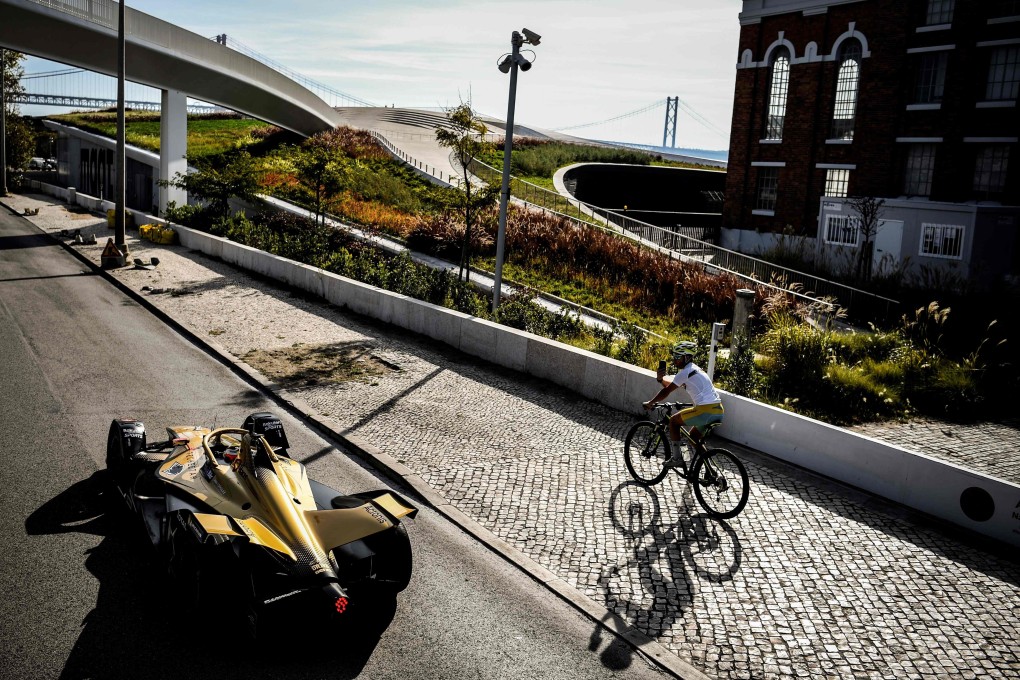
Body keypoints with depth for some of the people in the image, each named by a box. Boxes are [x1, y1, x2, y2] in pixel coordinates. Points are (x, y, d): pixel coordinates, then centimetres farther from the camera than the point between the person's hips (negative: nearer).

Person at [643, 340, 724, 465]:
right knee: (693, 437, 25)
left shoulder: (686, 372, -6)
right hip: (718, 412, 9)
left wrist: (650, 403, 10)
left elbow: (666, 391, -3)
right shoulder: (694, 369, 23)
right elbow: (669, 384, 26)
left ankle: (676, 458, 10)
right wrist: (661, 378, 6)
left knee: (673, 420, 7)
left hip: (706, 411, -9)